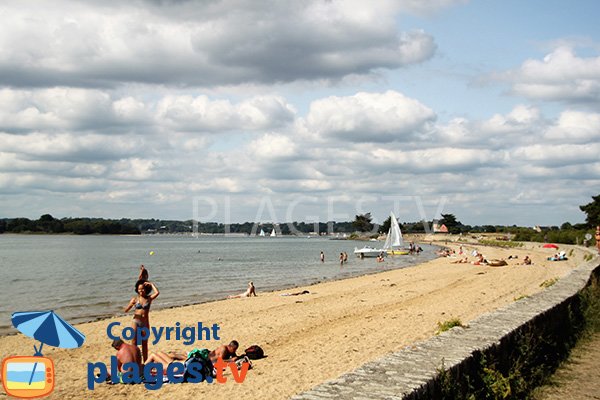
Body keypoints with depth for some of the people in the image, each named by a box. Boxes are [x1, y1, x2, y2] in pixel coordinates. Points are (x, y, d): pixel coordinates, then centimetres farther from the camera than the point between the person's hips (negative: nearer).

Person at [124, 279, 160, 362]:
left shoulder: (149, 298, 1)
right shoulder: (135, 299, -2)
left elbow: (157, 293, -17)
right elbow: (126, 310, -5)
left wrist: (151, 284, -8)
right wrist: (131, 304, -24)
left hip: (145, 324, 1)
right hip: (136, 323, -1)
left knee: (145, 344, 10)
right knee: (134, 343, -4)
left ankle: (145, 362, 18)